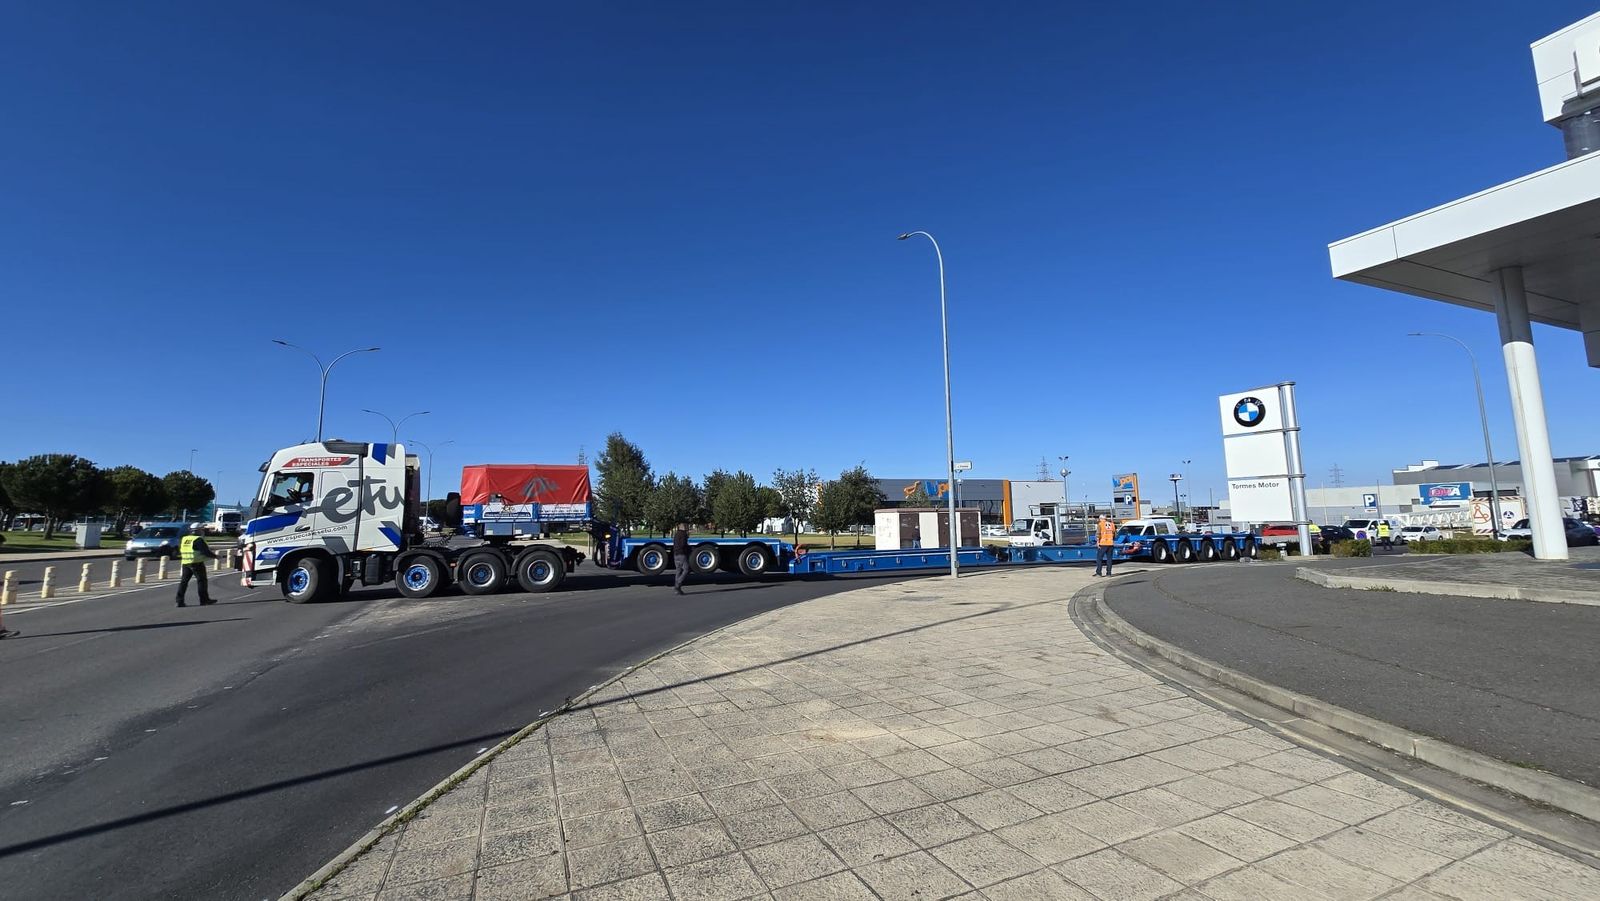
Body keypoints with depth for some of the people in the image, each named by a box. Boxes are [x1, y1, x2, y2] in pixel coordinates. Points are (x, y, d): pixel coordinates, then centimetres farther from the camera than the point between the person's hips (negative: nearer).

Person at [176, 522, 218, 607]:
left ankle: (180, 601, 6)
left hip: (185, 563, 7)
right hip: (197, 563, -7)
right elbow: (206, 551, -14)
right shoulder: (198, 540, -12)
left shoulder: (183, 539, 10)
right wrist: (215, 556, 0)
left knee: (184, 581, 9)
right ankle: (204, 600, 4)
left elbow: (179, 551, 18)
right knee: (201, 581, 1)